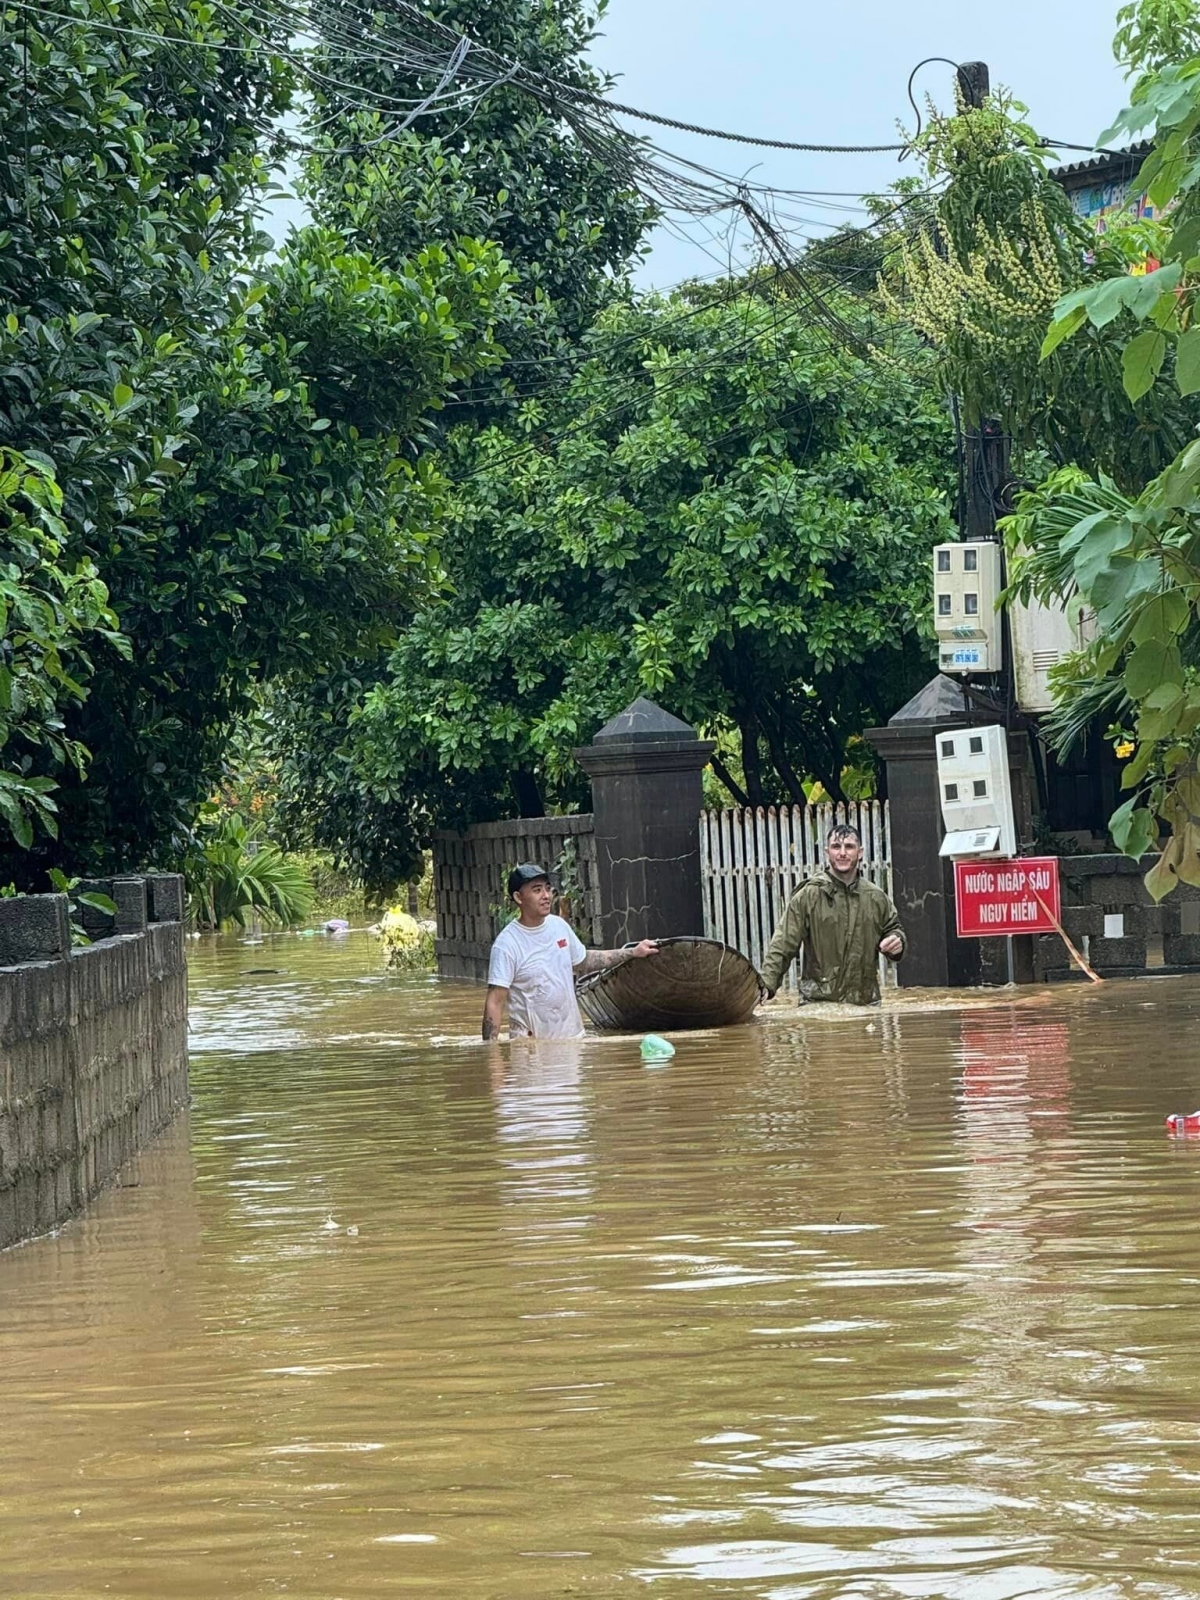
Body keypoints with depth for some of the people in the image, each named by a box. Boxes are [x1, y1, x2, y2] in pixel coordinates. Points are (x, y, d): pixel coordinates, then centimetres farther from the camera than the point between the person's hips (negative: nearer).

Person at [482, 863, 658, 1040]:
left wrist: (633, 953, 20)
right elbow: (495, 1001, -18)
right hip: (530, 1043, -6)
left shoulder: (559, 926, 3)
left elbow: (582, 961, 21)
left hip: (572, 1034, 6)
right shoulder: (507, 944, -16)